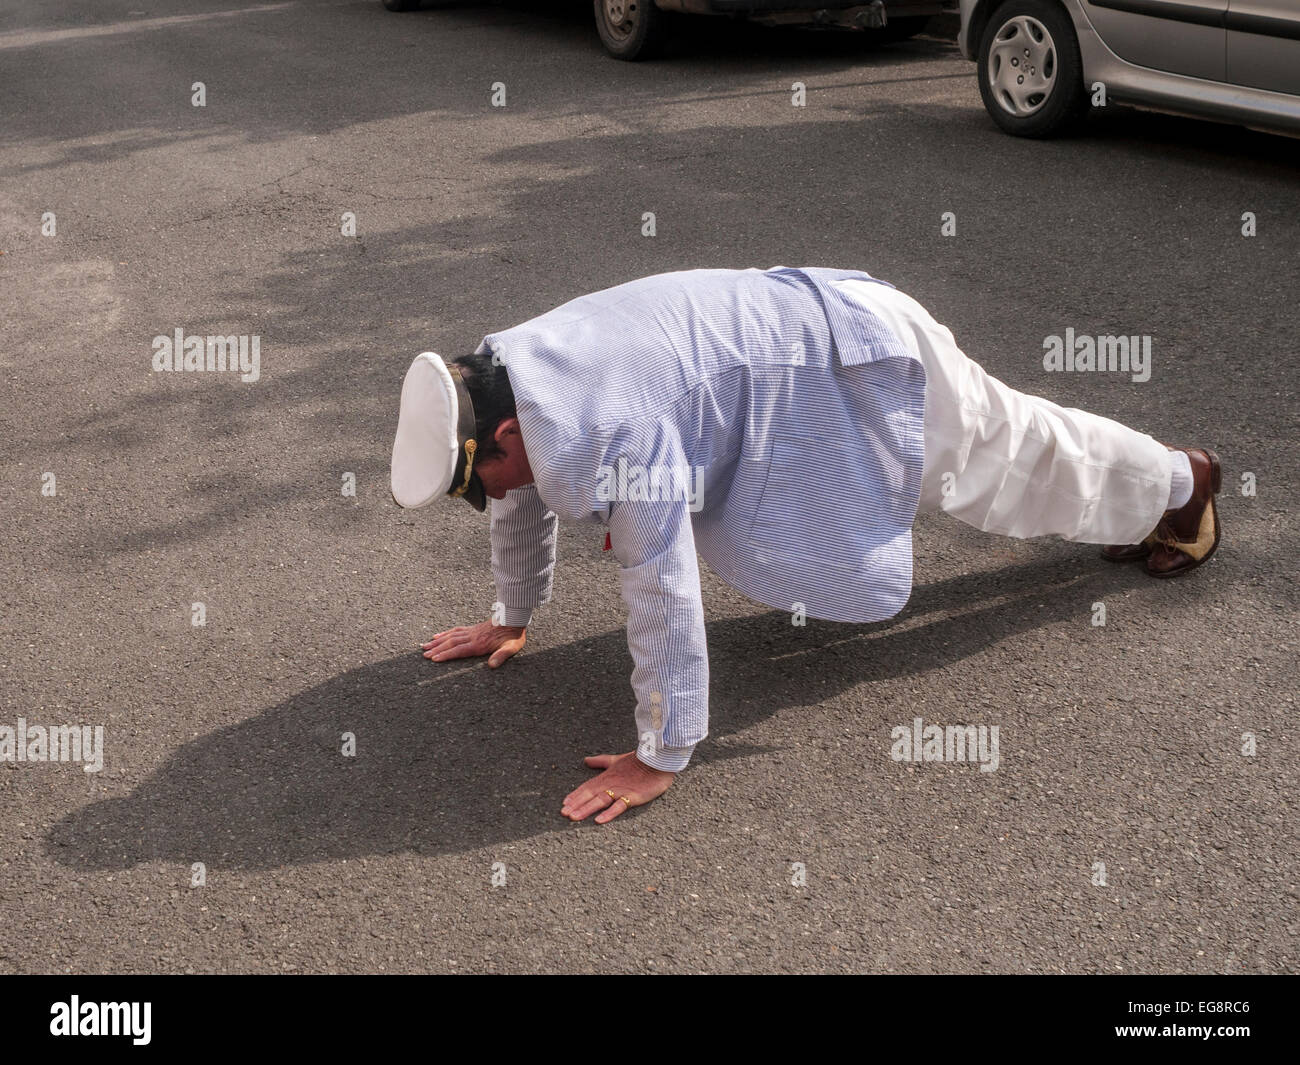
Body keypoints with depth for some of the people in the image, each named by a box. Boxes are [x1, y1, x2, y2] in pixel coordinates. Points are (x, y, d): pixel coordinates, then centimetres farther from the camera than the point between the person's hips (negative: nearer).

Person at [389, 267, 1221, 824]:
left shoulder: (612, 430, -37)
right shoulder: (503, 379, -8)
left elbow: (664, 595, -36)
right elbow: (526, 502, 11)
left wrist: (660, 758, -28)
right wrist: (513, 618, 20)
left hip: (861, 361, -8)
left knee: (1011, 456, 17)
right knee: (998, 443, 28)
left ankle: (1180, 480, 45)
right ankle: (1147, 491, 53)